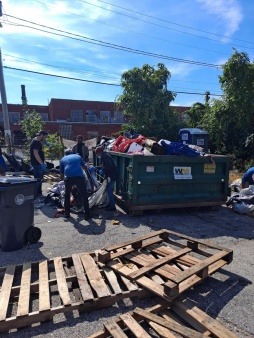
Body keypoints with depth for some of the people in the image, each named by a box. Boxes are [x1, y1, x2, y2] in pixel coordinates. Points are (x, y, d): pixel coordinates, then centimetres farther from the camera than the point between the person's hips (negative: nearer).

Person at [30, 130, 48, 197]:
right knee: (38, 179, -6)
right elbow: (35, 154, -24)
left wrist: (43, 143, 11)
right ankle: (36, 195, 0)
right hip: (37, 164, -11)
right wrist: (42, 163, -25)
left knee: (40, 179, 17)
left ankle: (39, 193, 27)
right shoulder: (36, 142, -16)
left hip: (39, 164, 11)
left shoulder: (38, 141, 15)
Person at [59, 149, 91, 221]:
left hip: (68, 178, 1)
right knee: (84, 196, 13)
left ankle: (66, 215, 30)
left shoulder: (63, 159, 25)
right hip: (79, 176, 0)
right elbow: (84, 167, 42)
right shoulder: (78, 156, 27)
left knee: (67, 196, 23)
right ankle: (87, 215, 14)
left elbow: (61, 175, 22)